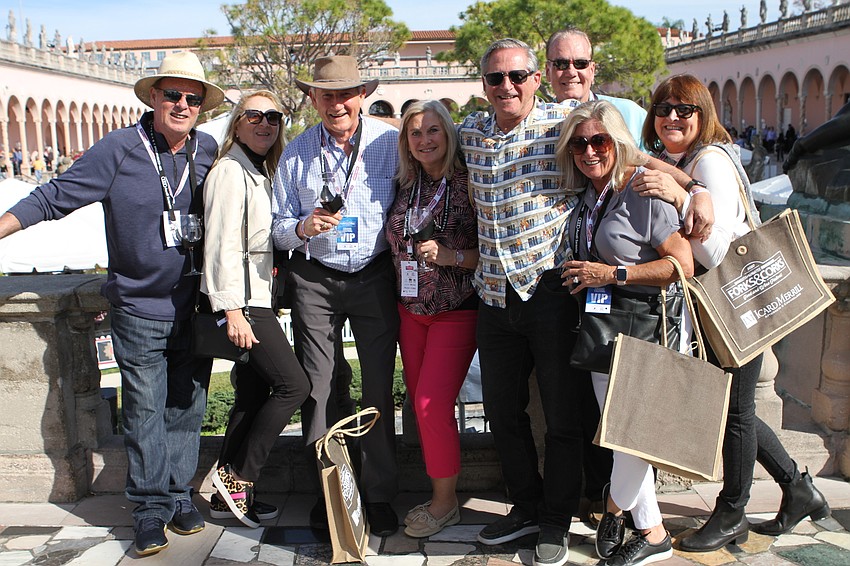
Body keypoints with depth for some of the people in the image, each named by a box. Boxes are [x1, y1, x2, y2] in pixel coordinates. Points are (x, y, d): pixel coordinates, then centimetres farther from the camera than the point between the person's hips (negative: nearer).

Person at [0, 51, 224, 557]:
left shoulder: (210, 151, 1)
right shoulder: (119, 149, -9)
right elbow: (56, 197, -5)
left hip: (196, 307, 3)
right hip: (139, 310, -3)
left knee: (187, 408, 11)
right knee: (144, 412, 4)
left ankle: (180, 494, 25)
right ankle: (151, 507, 17)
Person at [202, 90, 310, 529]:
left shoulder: (261, 172, 18)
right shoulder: (230, 171, -11)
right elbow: (222, 244, -18)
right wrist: (232, 310, -22)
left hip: (257, 296, 9)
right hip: (239, 297, -9)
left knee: (254, 392, 10)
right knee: (294, 385, -11)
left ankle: (227, 496, 19)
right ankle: (237, 476, 2)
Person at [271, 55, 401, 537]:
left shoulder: (391, 142, -4)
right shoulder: (296, 153, 4)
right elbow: (280, 228, 6)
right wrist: (303, 227, -15)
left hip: (375, 276, -2)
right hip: (315, 280, 2)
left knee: (379, 386, 2)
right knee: (317, 386, 5)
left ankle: (379, 493, 16)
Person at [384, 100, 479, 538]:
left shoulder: (469, 185, -10)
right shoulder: (405, 187, 7)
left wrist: (450, 256, -21)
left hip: (456, 311, -6)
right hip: (410, 309, 6)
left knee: (432, 403, -9)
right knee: (420, 403, 8)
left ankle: (446, 502, 8)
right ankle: (437, 491, 23)